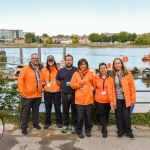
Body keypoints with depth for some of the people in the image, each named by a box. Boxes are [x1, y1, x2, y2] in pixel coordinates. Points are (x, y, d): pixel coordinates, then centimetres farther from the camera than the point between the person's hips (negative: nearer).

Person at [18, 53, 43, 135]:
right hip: (28, 95, -5)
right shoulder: (25, 69, -8)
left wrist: (43, 84, 7)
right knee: (26, 111, 3)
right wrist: (22, 92, -16)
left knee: (36, 110, 16)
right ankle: (24, 127, 12)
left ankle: (35, 123, 31)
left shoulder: (41, 69, 9)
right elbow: (20, 81, -12)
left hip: (38, 94, 5)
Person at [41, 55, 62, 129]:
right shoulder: (44, 70, 3)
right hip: (47, 92, 1)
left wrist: (60, 86, 0)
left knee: (57, 107, 5)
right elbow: (42, 80, 9)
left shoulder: (58, 69, 1)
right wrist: (44, 86, -1)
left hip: (57, 92, -1)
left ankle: (59, 122, 18)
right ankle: (47, 122, 20)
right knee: (48, 108, 8)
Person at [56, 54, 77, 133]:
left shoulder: (77, 70, -3)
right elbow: (57, 80, 21)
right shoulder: (61, 71, 8)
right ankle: (65, 125, 22)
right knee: (65, 110, 9)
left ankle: (73, 125, 16)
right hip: (64, 94, 2)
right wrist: (63, 86, 11)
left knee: (74, 110, 4)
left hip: (74, 94, -2)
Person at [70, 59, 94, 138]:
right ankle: (79, 131, 19)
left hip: (89, 98, 1)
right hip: (79, 99, -1)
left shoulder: (90, 73, 4)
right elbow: (72, 85, -3)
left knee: (89, 116, 8)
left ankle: (88, 130, 26)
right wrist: (80, 82, -13)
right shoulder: (76, 74, 2)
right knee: (80, 117, 3)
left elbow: (94, 84, 12)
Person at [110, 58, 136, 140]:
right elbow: (111, 88, 0)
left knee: (126, 115, 5)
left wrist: (132, 99, -4)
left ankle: (129, 132, 22)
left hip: (126, 99, -1)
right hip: (117, 99, 1)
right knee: (118, 116, 10)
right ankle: (120, 131, 26)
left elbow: (132, 87, -2)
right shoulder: (113, 75, 1)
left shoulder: (127, 74, -2)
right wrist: (111, 100, -4)